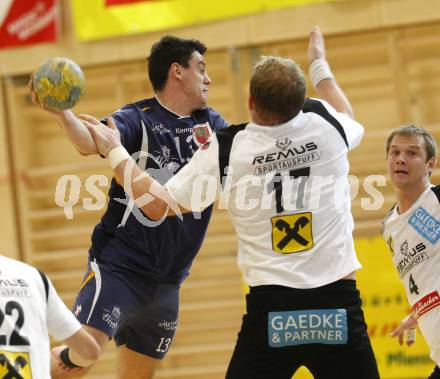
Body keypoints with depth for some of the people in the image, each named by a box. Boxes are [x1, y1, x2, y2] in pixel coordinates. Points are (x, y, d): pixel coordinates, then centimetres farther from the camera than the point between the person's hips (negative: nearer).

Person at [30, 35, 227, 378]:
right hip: (119, 268, -6)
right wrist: (61, 112, -44)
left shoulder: (212, 125, 10)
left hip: (167, 282, 6)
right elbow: (89, 143, -26)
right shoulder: (138, 119, -9)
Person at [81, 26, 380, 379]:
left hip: (271, 306, -1)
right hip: (337, 304, 1)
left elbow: (159, 204, 5)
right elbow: (350, 122, 28)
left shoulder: (225, 150, -4)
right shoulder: (322, 121, 1)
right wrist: (320, 64, 43)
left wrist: (114, 151, 16)